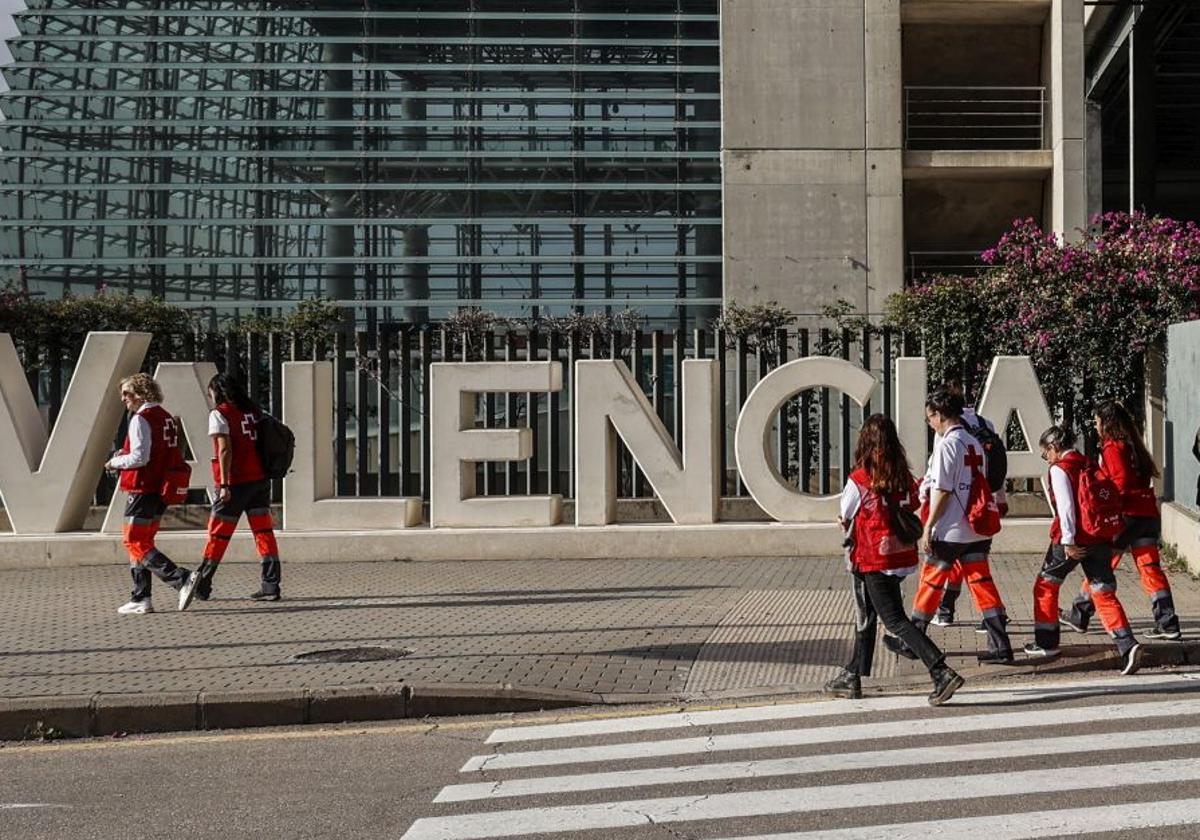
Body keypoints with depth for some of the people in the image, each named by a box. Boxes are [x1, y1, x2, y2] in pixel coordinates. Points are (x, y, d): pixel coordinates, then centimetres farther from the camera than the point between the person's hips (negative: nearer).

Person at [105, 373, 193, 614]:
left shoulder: (141, 419, -13)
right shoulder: (167, 418, 14)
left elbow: (139, 458, -20)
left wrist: (115, 462, -2)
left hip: (143, 490, -9)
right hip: (161, 489, 9)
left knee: (135, 543, -5)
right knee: (143, 542, 15)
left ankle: (181, 579, -18)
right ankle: (141, 598, 14)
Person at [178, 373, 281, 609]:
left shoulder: (219, 414, -6)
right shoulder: (254, 411, 13)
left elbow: (225, 450, -14)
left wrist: (224, 484, -16)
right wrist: (264, 474, 15)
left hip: (235, 483, -5)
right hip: (259, 479, 5)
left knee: (218, 535, 2)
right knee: (264, 531, 4)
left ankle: (201, 586, 10)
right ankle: (271, 586, -1)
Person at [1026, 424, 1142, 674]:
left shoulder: (1059, 469, -6)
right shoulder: (1090, 465, 15)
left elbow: (1065, 506, -15)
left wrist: (1068, 541, -17)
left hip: (1074, 540, -6)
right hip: (1101, 537, 6)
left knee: (1046, 586, 15)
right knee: (1104, 594, 1)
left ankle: (1046, 643, 21)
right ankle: (1127, 645, -17)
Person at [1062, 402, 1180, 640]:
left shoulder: (1112, 447, -8)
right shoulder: (1133, 445, 17)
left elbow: (1121, 481, -19)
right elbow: (1146, 476, 16)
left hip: (1128, 515, -7)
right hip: (1148, 514, 7)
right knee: (1150, 569, 5)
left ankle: (1079, 617, 14)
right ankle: (1167, 625, 0)